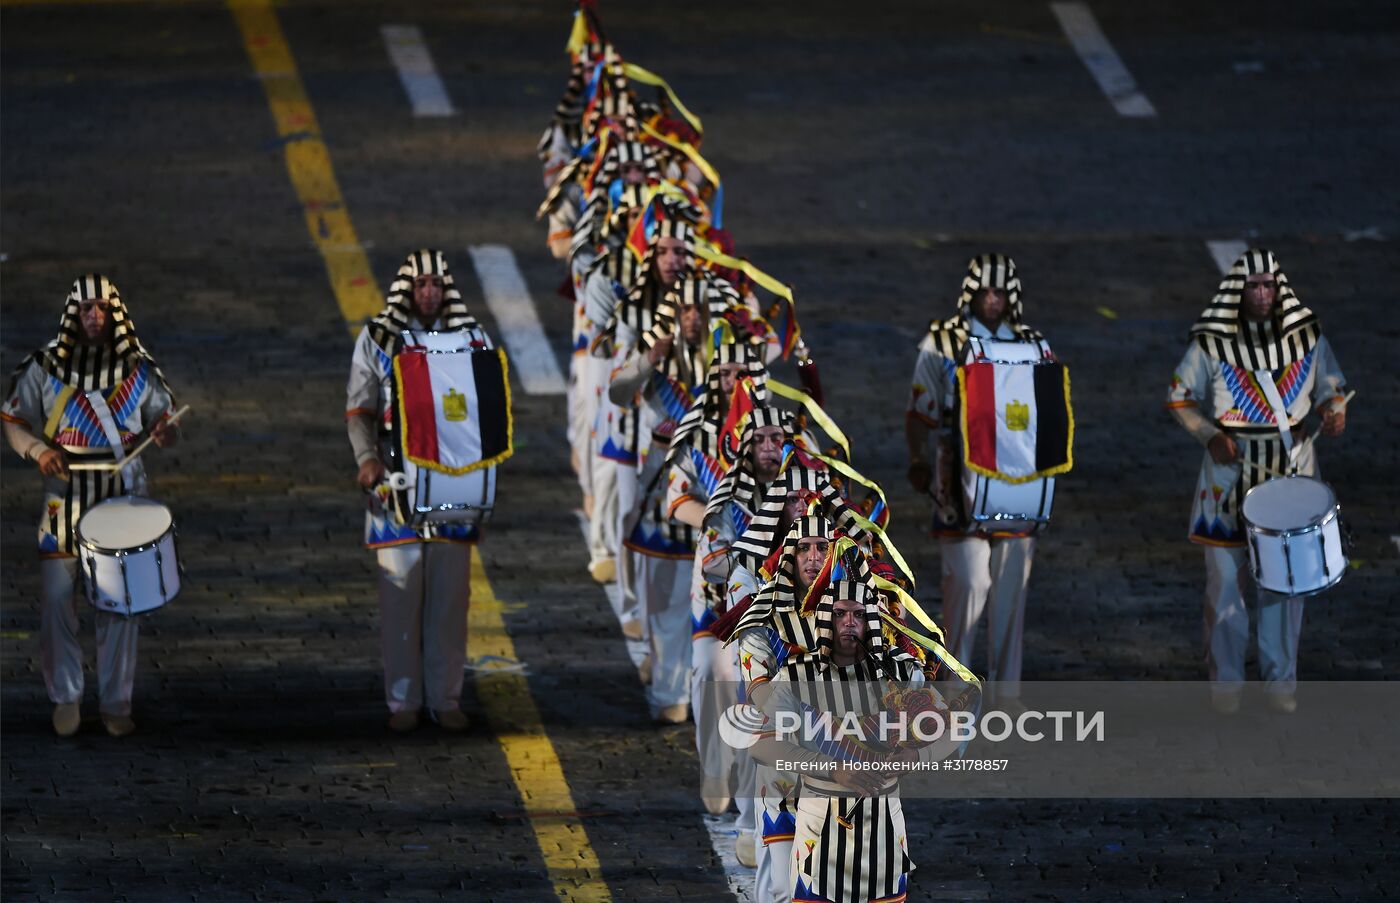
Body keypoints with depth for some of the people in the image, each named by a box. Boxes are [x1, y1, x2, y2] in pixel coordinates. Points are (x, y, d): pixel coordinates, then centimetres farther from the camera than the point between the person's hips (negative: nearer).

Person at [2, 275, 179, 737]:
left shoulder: (138, 368, 3)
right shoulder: (46, 366, -2)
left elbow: (163, 418, 10)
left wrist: (165, 432, -14)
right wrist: (38, 450, -19)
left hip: (122, 500, 1)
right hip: (64, 499, -1)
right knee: (58, 602, 0)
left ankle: (116, 703, 14)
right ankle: (65, 699, 15)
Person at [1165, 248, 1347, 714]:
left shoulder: (1306, 336, 0)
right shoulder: (1212, 342, -8)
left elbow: (1329, 386, 11)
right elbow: (1180, 397, 1)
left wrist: (1333, 410, -12)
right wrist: (1209, 435, -15)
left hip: (1291, 467, 2)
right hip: (1231, 468, -2)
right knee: (1225, 578, 1)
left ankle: (1280, 680, 18)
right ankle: (1226, 681, 14)